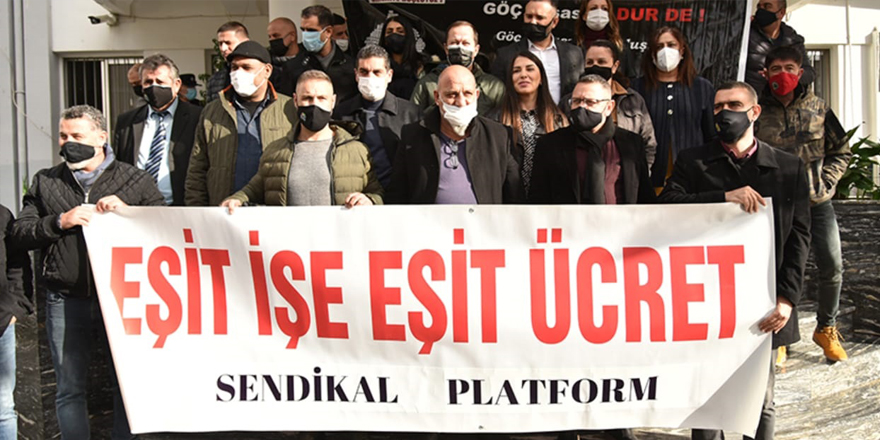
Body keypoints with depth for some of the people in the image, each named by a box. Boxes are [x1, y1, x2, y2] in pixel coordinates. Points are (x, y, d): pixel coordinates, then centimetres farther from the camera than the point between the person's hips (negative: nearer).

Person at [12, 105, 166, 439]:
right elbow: (20, 234, 5)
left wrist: (127, 212, -15)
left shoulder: (135, 180, 5)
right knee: (69, 389, 7)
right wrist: (60, 222, -10)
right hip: (65, 300, 2)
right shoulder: (45, 182, 12)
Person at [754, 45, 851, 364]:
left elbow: (841, 152, 11)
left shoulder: (818, 108, 5)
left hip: (817, 202, 2)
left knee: (832, 267, 5)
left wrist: (825, 181, -2)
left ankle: (826, 329, 26)